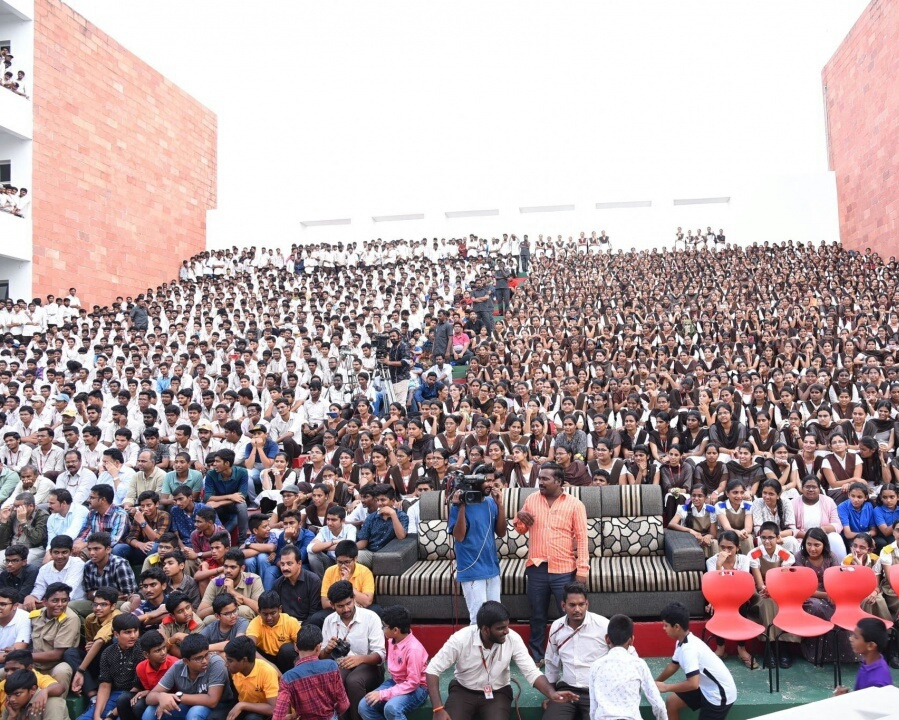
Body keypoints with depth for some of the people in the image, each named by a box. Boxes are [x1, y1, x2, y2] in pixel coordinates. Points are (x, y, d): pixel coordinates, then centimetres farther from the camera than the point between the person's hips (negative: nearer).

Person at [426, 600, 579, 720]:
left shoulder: (513, 639, -19)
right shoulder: (460, 639, -24)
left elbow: (531, 672, -16)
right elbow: (433, 670, -19)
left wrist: (551, 693, -36)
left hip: (497, 692, 1)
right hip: (463, 690, 0)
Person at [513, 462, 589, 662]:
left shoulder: (575, 504, -4)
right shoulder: (531, 499, 6)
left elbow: (582, 537, -5)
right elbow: (522, 530, 16)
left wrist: (582, 569, -11)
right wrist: (519, 517, -7)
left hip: (564, 570, -3)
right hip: (536, 568, 3)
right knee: (537, 616, 14)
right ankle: (536, 656, 28)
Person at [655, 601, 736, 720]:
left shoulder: (688, 648, -29)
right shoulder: (683, 642, 1)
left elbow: (693, 684, -35)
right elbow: (673, 666, 17)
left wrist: (665, 687, -23)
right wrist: (655, 683, 19)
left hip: (719, 694, -9)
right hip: (706, 687, 9)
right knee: (671, 702, 9)